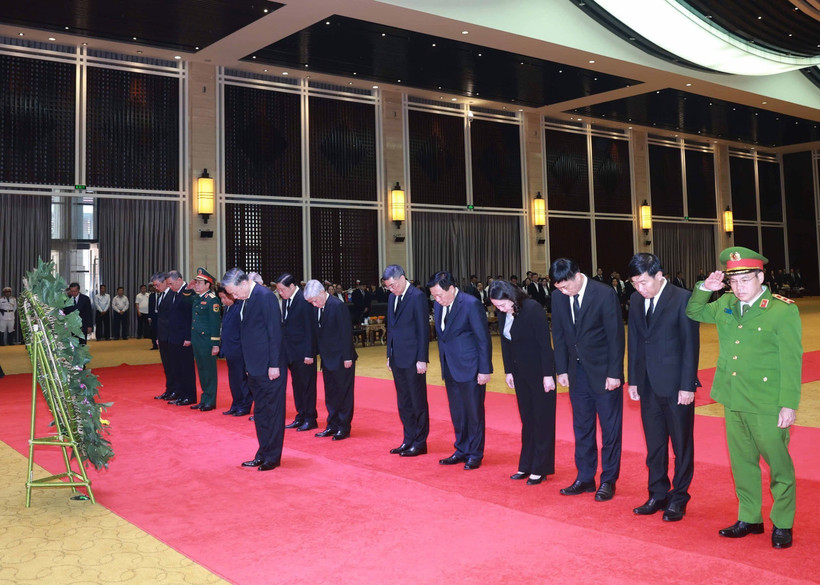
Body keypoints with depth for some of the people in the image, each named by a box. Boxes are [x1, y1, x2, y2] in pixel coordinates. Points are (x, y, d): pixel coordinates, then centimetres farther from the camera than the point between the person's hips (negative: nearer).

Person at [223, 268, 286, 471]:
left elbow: (275, 332, -17)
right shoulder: (246, 300, 12)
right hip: (255, 367, 9)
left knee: (273, 412, 1)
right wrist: (248, 366, 14)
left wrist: (274, 365, -18)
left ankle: (273, 457, 10)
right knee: (260, 413, 15)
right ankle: (263, 455, 25)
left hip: (269, 367, -9)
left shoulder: (265, 296, -15)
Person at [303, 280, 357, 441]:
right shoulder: (317, 309, 7)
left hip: (342, 359, -8)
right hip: (327, 359, 8)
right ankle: (332, 426, 23)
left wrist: (347, 357, -17)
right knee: (330, 394, 14)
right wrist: (318, 353, 8)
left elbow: (346, 332, -17)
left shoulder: (337, 306, -16)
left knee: (344, 394, 2)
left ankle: (344, 428, 9)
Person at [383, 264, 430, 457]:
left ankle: (420, 442, 11)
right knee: (403, 403, 13)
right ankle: (409, 440, 23)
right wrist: (389, 355, 15)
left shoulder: (417, 297, -12)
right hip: (397, 358, 8)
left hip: (413, 359, -8)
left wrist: (422, 359, -16)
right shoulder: (392, 297, 13)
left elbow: (423, 329, -13)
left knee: (418, 402, 2)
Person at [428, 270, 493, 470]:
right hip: (450, 369, 7)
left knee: (474, 412, 4)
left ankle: (475, 454, 16)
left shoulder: (471, 304, -15)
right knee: (457, 413, 14)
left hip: (470, 369, -7)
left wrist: (485, 370, -14)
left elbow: (484, 339, -13)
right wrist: (443, 365, 12)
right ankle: (462, 451, 27)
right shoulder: (439, 306, 6)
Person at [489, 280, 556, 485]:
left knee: (542, 420, 2)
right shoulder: (502, 313, -1)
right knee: (527, 419, 13)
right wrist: (508, 371, 9)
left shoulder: (533, 309, -21)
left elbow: (545, 342, -19)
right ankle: (526, 466, 21)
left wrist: (547, 375, -18)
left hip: (539, 370, -7)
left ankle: (540, 469, 9)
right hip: (520, 371, 7)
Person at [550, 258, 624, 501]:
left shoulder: (605, 294, -16)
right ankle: (585, 478, 24)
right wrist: (562, 369, 4)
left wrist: (614, 372, -14)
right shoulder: (558, 297, 0)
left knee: (610, 428, 5)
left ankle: (608, 481, 16)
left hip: (604, 372, -5)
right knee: (582, 428, 13)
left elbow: (616, 335, -13)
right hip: (577, 372, 5)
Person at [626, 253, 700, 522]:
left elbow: (691, 344, -11)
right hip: (648, 386, 6)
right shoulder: (636, 300, 6)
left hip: (676, 386, -5)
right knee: (654, 445, 13)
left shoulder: (682, 298, -11)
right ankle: (658, 495, 26)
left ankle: (679, 498, 20)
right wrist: (633, 380, 8)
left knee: (682, 445, 8)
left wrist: (687, 386, -13)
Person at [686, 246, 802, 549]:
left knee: (778, 464, 5)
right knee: (742, 462, 15)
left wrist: (789, 405, -13)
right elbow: (694, 312, 23)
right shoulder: (726, 305, 6)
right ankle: (749, 519, 28)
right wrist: (704, 289, 3)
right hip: (733, 400, 6)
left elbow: (791, 361, -10)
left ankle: (782, 525, 19)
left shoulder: (783, 310, -10)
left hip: (767, 404, -6)